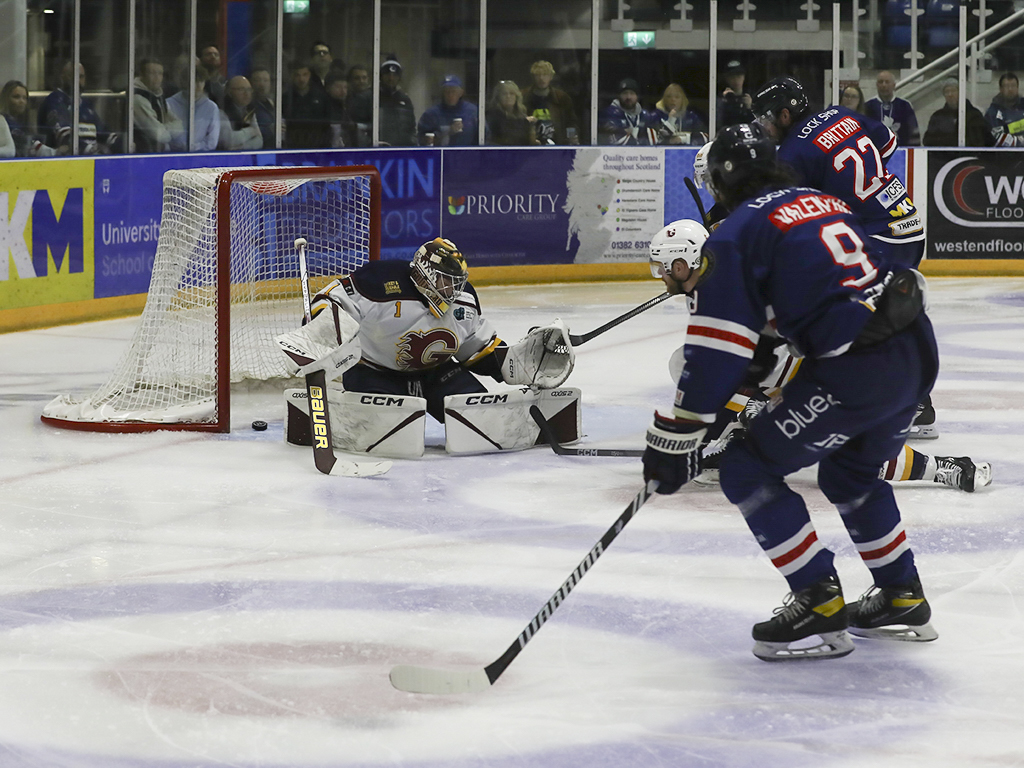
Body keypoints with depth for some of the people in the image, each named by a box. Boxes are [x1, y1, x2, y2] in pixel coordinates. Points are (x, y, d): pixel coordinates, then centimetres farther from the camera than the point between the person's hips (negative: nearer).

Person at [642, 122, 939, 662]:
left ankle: (820, 608, 1)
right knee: (849, 475, 30)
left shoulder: (736, 233, -2)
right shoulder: (822, 201, 21)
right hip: (918, 348, 8)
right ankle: (903, 601, 34)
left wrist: (674, 439, -4)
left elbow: (715, 354, -7)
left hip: (859, 372, -8)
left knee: (748, 470, 3)